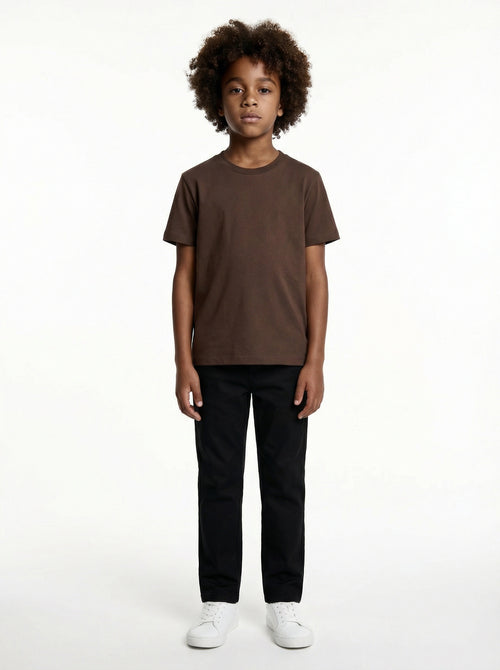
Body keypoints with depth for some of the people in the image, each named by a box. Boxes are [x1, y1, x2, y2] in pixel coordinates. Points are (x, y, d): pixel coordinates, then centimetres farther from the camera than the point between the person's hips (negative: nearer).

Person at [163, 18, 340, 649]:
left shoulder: (303, 182, 2)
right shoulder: (198, 183, 2)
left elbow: (315, 277, 1)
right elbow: (185, 276, 2)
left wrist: (315, 361, -4)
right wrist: (184, 361, -3)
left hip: (286, 361, 0)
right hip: (216, 361, 0)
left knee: (284, 485, 8)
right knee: (218, 484, 8)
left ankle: (284, 603, 23)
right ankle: (220, 602, 23)